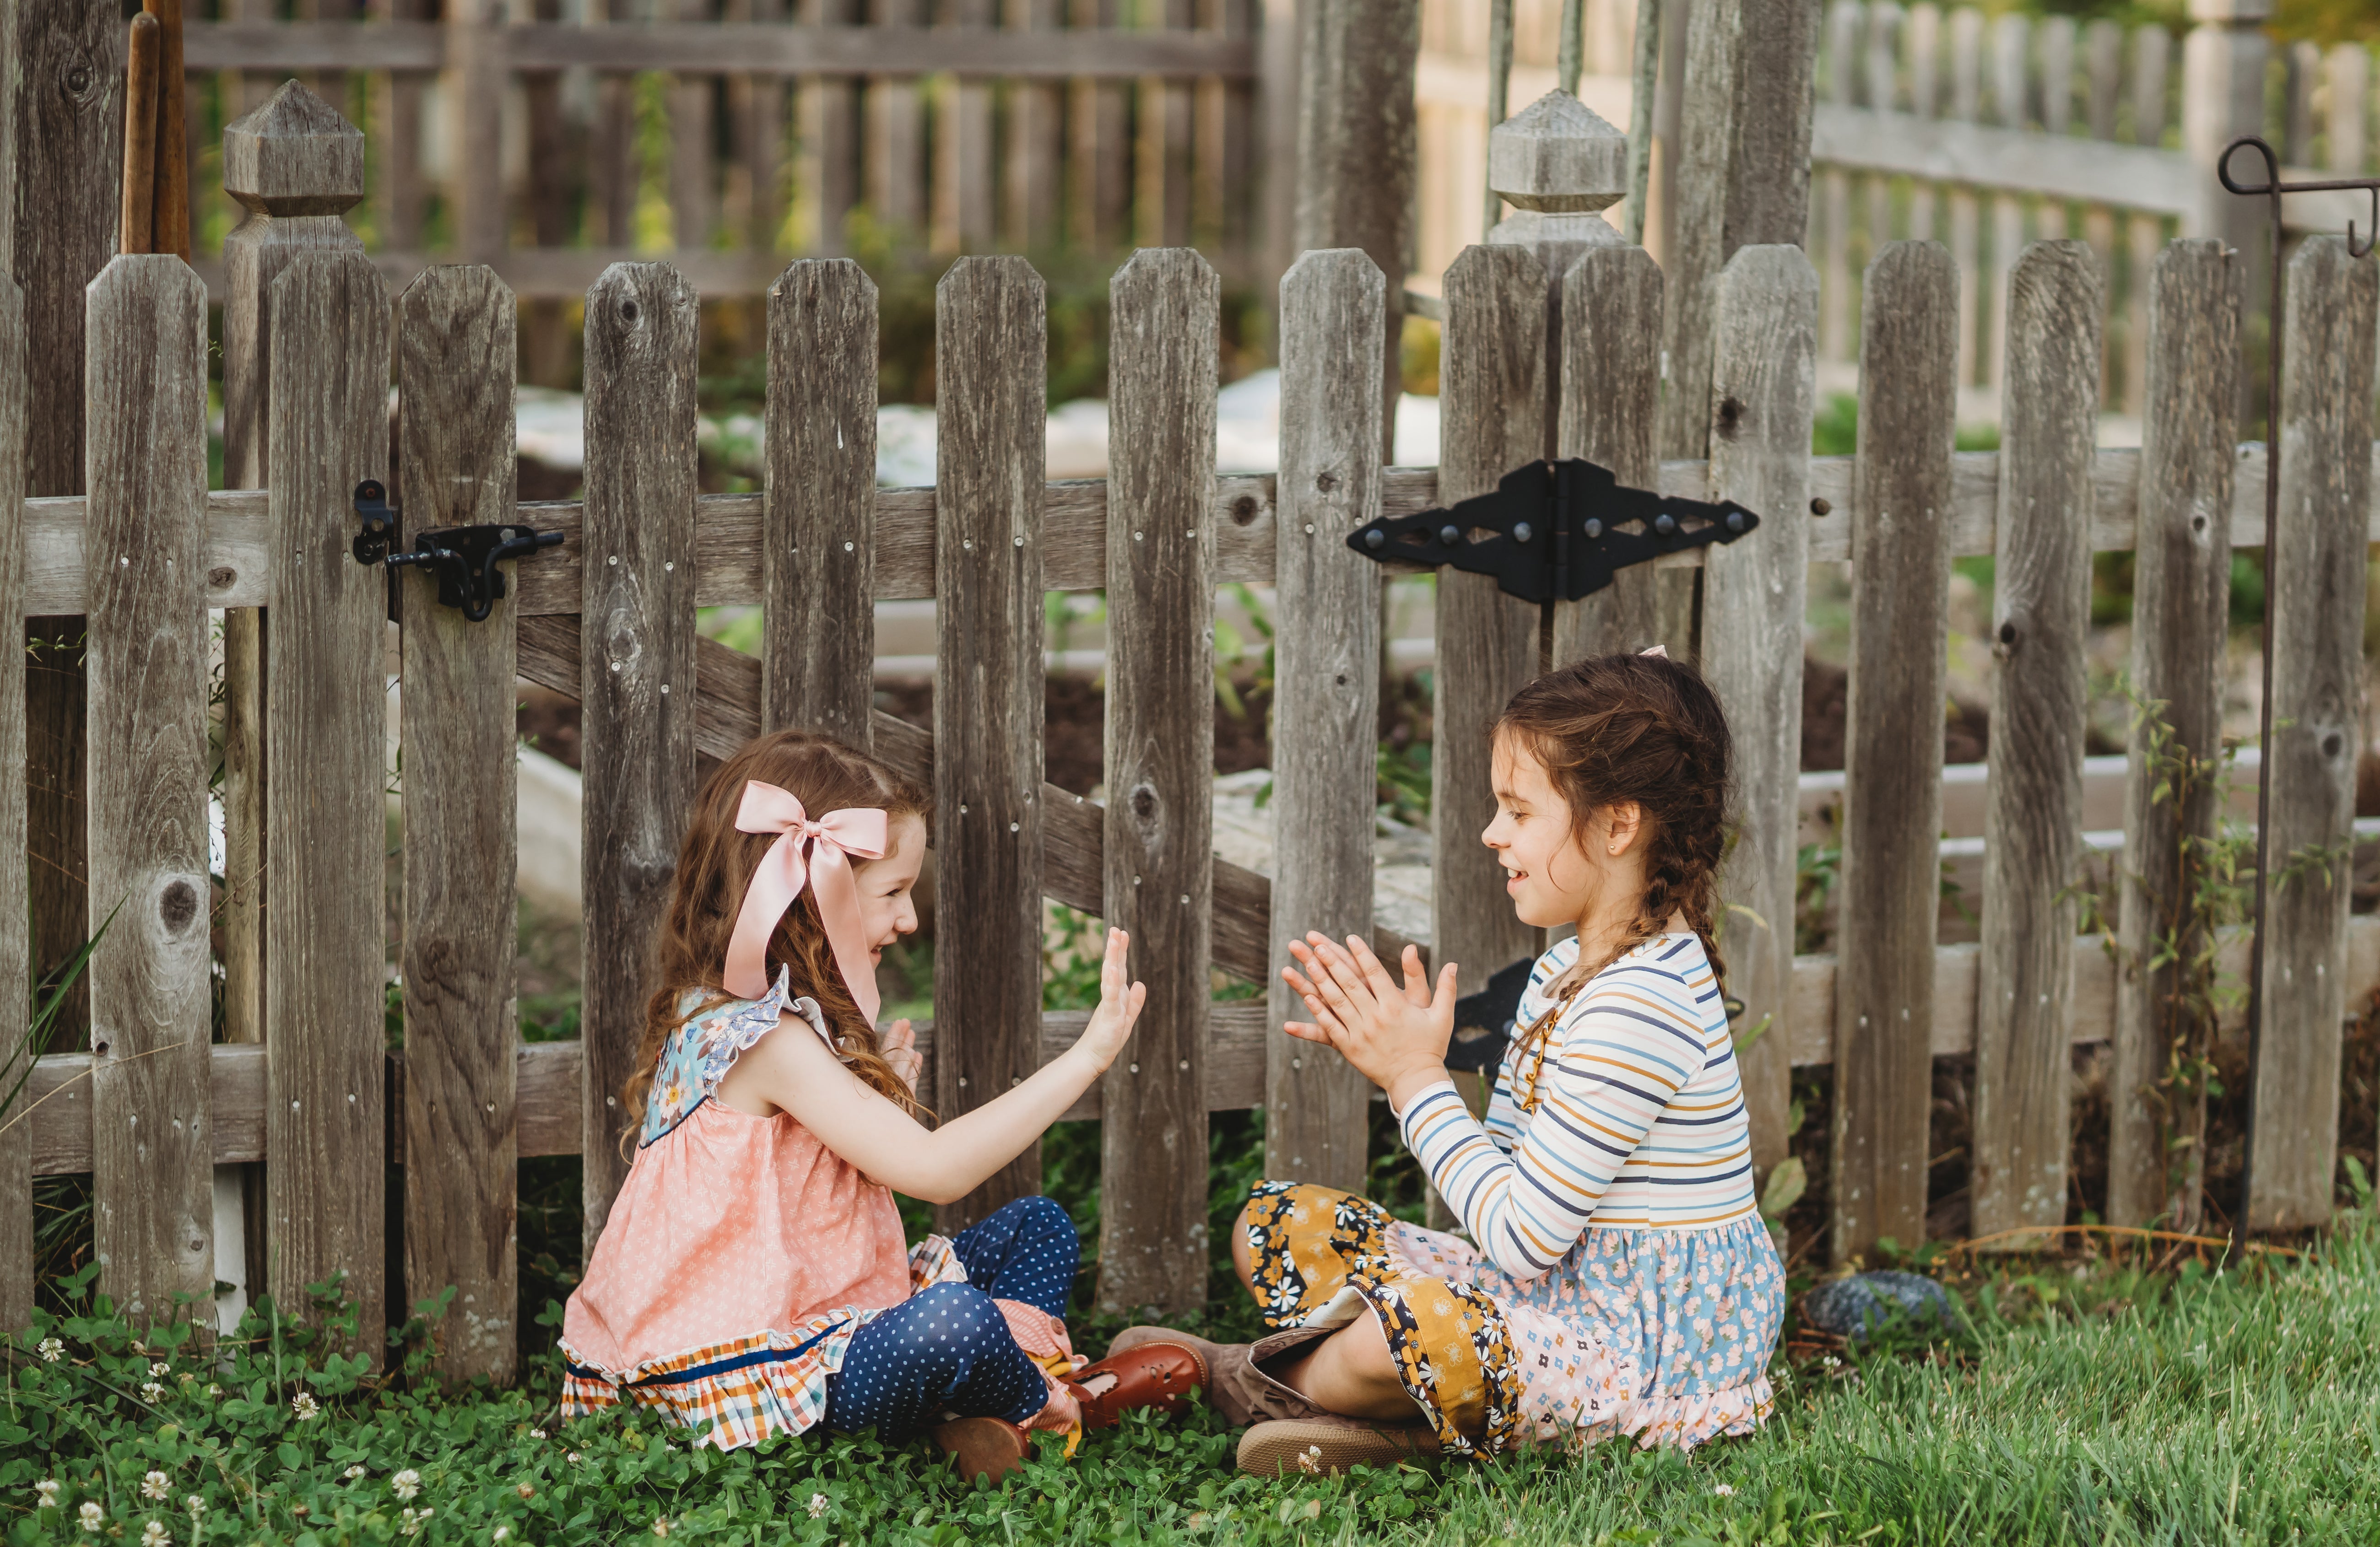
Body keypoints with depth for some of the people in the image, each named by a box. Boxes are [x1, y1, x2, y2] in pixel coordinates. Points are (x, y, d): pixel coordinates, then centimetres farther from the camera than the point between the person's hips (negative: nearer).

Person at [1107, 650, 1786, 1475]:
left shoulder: (1638, 1005, -23)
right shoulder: (1566, 970, 10)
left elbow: (1522, 1235, -23)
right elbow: (1509, 1178, 10)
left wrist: (1419, 1078, -14)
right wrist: (1396, 1058, -1)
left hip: (1660, 1349, -10)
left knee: (1420, 1322, -37)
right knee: (1275, 1225, 10)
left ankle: (1274, 1379, -3)